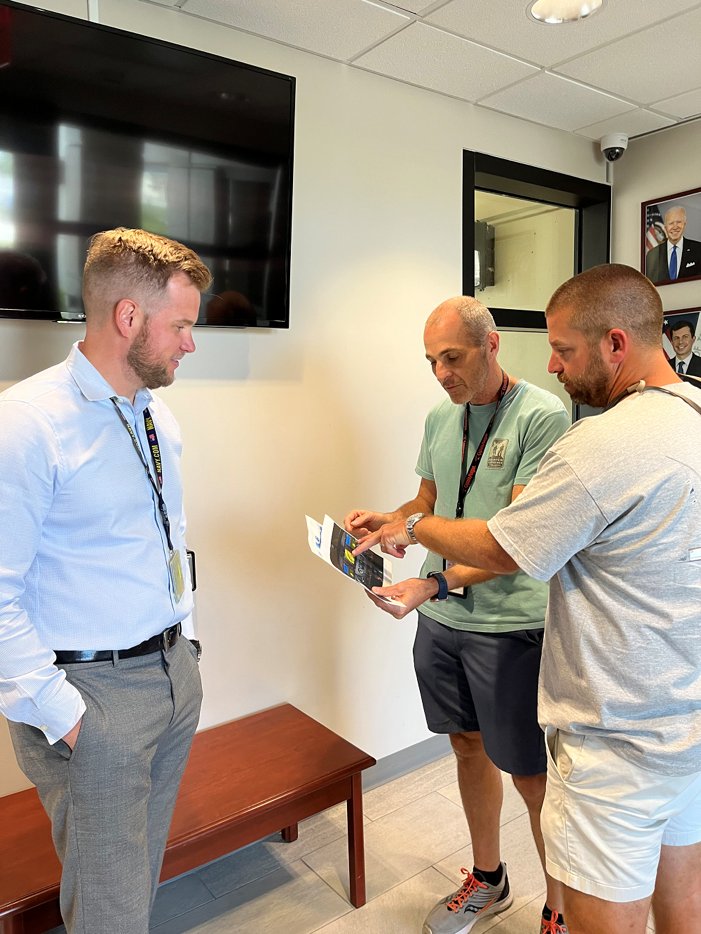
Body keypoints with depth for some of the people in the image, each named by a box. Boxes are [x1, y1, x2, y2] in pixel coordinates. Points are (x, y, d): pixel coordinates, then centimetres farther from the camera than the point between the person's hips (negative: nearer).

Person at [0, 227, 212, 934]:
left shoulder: (157, 418, 7)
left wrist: (184, 641, 14)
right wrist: (57, 711, -17)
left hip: (175, 672, 7)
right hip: (93, 690, -7)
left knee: (145, 869, 24)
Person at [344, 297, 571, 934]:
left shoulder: (543, 416, -15)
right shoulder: (441, 416, 7)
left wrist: (435, 584, -30)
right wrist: (388, 518, -3)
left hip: (509, 624, -6)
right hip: (441, 618, 7)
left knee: (530, 772, 8)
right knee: (469, 745, 20)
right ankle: (488, 880, 43)